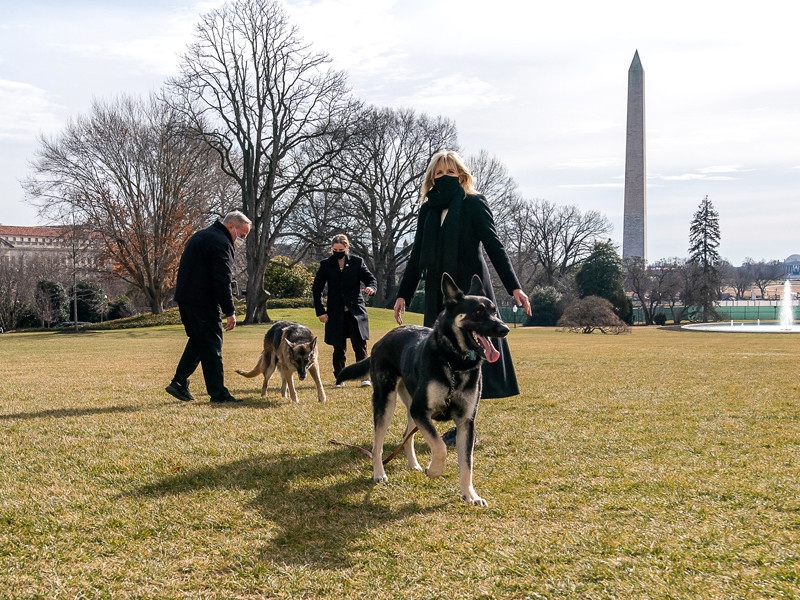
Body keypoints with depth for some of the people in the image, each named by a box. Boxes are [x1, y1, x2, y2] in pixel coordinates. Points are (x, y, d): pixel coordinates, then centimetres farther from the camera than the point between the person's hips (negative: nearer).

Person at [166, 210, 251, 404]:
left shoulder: (201, 236, 19)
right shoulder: (221, 242, -14)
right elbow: (222, 281, -20)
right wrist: (230, 312, -18)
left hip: (185, 297, 10)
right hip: (202, 301, -10)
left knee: (197, 341, 18)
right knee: (211, 345, -5)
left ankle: (179, 383, 15)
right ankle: (218, 393, -2)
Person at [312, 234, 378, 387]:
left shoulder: (357, 262, 3)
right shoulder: (326, 264, 3)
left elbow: (371, 279, 3)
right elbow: (316, 289, 8)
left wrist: (371, 287, -22)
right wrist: (320, 311, 1)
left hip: (356, 311, -1)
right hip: (336, 314, 1)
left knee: (360, 345, -5)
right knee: (339, 348, 5)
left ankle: (364, 376, -2)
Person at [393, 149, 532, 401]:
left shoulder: (474, 203, -1)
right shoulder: (428, 209, 12)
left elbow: (494, 246, -6)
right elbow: (417, 256, 17)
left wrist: (514, 286, -13)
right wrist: (403, 294, 16)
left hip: (471, 286, -5)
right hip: (438, 292, 5)